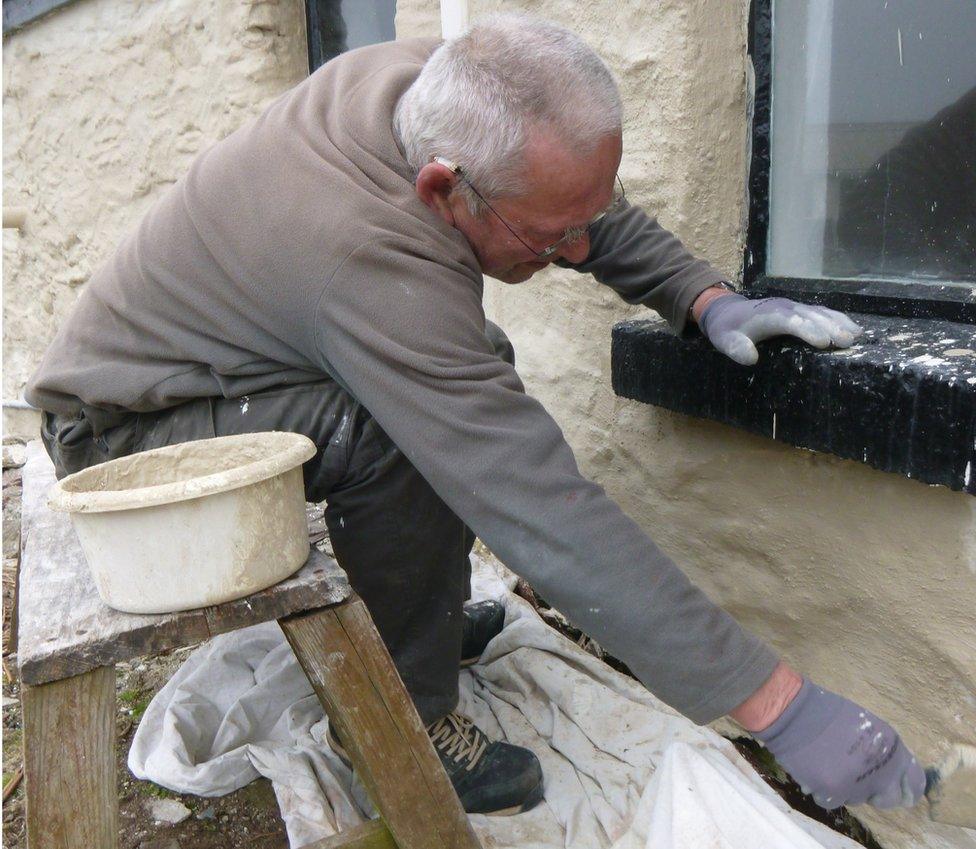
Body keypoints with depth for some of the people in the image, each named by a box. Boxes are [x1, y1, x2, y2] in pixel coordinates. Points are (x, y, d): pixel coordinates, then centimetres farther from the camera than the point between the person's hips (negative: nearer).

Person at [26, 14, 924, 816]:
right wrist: (779, 705, -33)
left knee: (475, 372, 6)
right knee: (406, 437, -33)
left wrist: (706, 298, -13)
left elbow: (591, 204, 1)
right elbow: (551, 519, -40)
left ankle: (428, 611, 14)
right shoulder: (376, 263, -39)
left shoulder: (435, 80, -15)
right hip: (123, 426, -8)